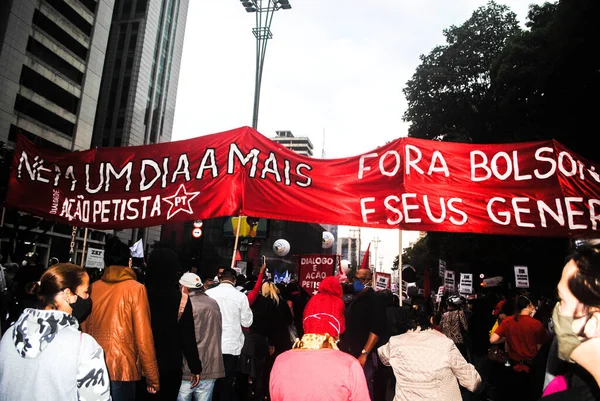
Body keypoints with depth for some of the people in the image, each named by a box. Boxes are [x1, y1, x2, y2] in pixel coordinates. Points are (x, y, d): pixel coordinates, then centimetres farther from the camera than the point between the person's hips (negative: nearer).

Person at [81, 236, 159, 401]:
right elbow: (143, 337, -11)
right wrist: (152, 378, -4)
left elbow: (84, 330, 7)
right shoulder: (135, 289, -9)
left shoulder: (93, 288, 2)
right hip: (122, 369, -4)